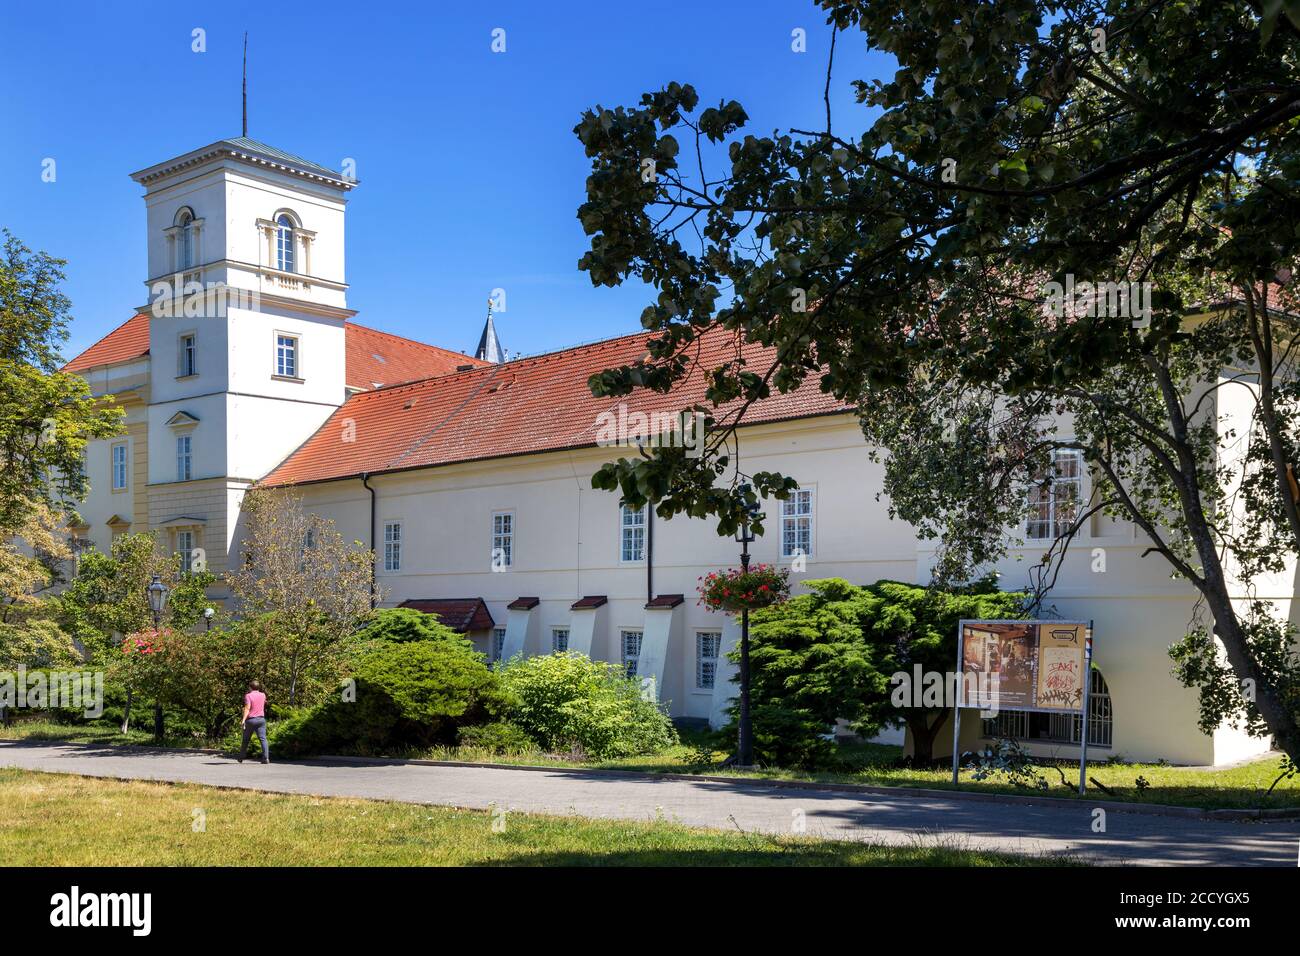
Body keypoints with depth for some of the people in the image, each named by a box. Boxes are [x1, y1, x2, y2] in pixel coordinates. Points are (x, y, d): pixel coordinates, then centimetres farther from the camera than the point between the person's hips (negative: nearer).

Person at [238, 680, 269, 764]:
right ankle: (266, 758, -21)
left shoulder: (248, 696, -5)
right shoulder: (263, 695, 10)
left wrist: (243, 720, -24)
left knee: (245, 740, 13)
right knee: (263, 739, -7)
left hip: (251, 719, -3)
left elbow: (247, 708, -18)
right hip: (261, 719, 3)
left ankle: (241, 758, 27)